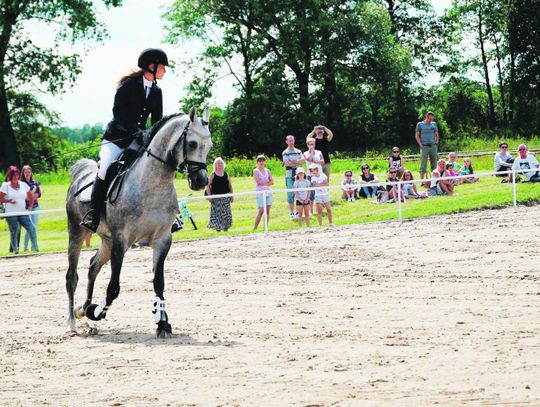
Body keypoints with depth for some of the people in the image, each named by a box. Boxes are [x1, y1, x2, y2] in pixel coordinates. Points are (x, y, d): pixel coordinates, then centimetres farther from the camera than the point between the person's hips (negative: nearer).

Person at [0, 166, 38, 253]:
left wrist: (29, 207, 9)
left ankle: (35, 248, 2)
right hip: (11, 213, -3)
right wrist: (8, 201, -17)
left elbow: (31, 197, 19)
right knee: (14, 231, -1)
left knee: (32, 229, -8)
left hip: (23, 213, 3)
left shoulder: (23, 185, 10)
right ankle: (15, 250, 9)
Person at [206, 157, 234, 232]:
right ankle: (217, 227, 2)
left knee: (226, 213, -2)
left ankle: (225, 227, 8)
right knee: (217, 212, -5)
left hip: (225, 197, 3)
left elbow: (230, 186, 14)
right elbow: (208, 186, -2)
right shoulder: (213, 175, 0)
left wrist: (232, 196, 9)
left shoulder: (226, 175, 9)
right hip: (216, 197, -3)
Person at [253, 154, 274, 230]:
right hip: (260, 193, -5)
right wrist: (267, 181, -7)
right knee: (261, 210, -11)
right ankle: (255, 228, -6)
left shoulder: (267, 171, 12)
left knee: (267, 210, 3)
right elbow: (258, 181, -15)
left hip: (268, 192, 5)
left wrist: (263, 183, -11)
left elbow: (272, 182, 4)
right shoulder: (256, 171, -1)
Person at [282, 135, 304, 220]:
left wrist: (293, 162, -14)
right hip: (289, 175, -3)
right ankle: (291, 212, 1)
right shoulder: (285, 153, 1)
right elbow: (287, 163, -12)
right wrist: (298, 162, -5)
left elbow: (303, 159, -3)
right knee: (290, 194, -4)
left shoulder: (298, 151, 13)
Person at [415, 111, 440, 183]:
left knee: (434, 164, 5)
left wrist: (436, 142, 6)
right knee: (423, 164, -6)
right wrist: (420, 144, -6)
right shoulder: (420, 124, 3)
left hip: (433, 146, 4)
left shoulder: (434, 124, 13)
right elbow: (417, 135, 3)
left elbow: (436, 134, 20)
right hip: (424, 146, -4)